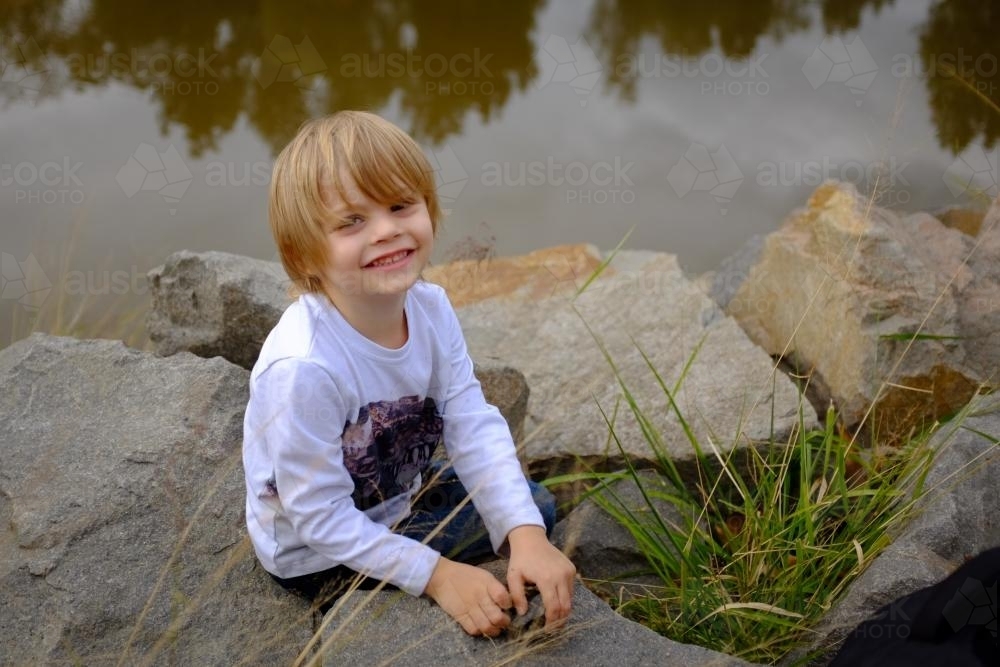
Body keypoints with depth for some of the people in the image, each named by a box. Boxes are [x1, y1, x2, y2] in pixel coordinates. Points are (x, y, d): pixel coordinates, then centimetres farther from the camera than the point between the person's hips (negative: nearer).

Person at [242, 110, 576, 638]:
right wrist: (436, 575, -31)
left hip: (398, 496, 7)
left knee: (536, 509, 10)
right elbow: (321, 519, -29)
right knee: (497, 613, -9)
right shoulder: (303, 367, -38)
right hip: (316, 556, -6)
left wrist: (526, 535, -31)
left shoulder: (431, 308, -17)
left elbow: (476, 430, -18)